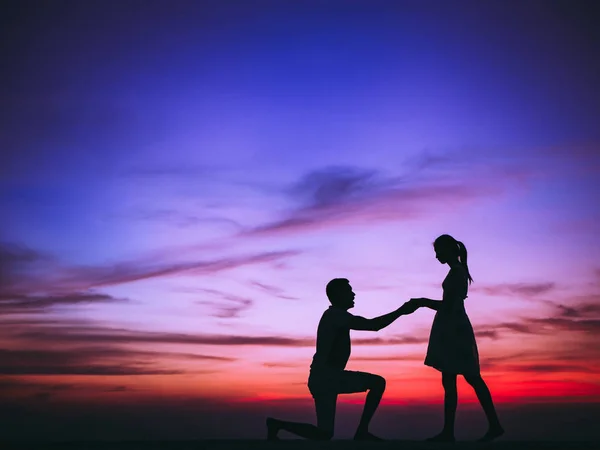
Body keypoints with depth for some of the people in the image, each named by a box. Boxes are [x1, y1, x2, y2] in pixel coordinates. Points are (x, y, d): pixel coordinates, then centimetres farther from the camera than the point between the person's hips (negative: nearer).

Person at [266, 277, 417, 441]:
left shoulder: (335, 315, 16)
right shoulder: (336, 315, -16)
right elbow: (372, 325, -21)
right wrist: (401, 311, -16)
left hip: (330, 377, 10)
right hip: (324, 380, -10)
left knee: (378, 382, 6)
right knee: (324, 434, -9)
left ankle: (362, 432, 5)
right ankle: (277, 424, 5)